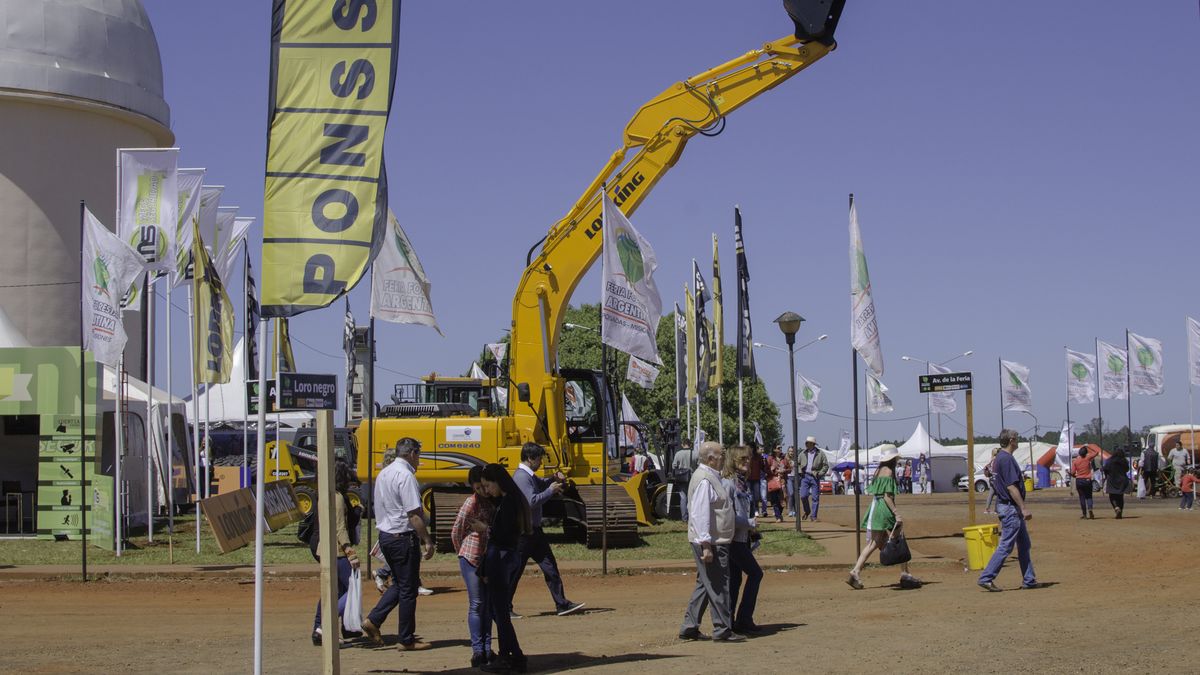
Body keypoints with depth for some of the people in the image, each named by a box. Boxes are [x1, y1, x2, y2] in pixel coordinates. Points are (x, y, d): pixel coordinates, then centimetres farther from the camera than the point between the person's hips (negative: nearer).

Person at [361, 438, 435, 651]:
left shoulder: (383, 473, 12)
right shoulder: (405, 476, -17)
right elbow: (414, 514, -22)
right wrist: (427, 541, -17)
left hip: (385, 535, 9)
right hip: (403, 537, -9)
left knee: (399, 584, 20)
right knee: (408, 589, 1)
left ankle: (373, 620, 9)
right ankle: (406, 640, 7)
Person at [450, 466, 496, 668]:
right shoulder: (471, 503, -10)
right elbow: (456, 533, -3)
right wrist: (463, 553, 8)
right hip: (471, 558, -5)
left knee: (488, 604, 9)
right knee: (476, 604, -4)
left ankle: (487, 648, 15)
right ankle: (477, 650, 0)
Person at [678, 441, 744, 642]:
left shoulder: (711, 477, 16)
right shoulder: (704, 480, -17)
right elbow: (700, 514, -23)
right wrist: (706, 545, -26)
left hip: (716, 541, 11)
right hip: (711, 542, -11)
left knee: (705, 585, 14)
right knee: (718, 586, -5)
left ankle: (689, 628, 18)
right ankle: (722, 630, 0)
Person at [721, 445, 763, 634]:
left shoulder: (743, 482, 14)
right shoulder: (728, 483, -15)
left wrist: (753, 527, 13)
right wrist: (749, 524, -14)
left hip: (742, 539, 9)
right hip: (733, 539, -9)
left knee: (734, 579, 9)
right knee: (755, 573, -6)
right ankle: (744, 619, -2)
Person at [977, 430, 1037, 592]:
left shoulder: (998, 458, 14)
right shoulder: (1007, 459, -18)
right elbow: (1011, 487, -22)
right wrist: (1024, 508, -21)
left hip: (1007, 506, 11)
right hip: (1010, 507, -11)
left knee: (1024, 544, 14)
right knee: (1006, 545, -8)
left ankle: (1029, 579, 18)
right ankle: (986, 578, -7)